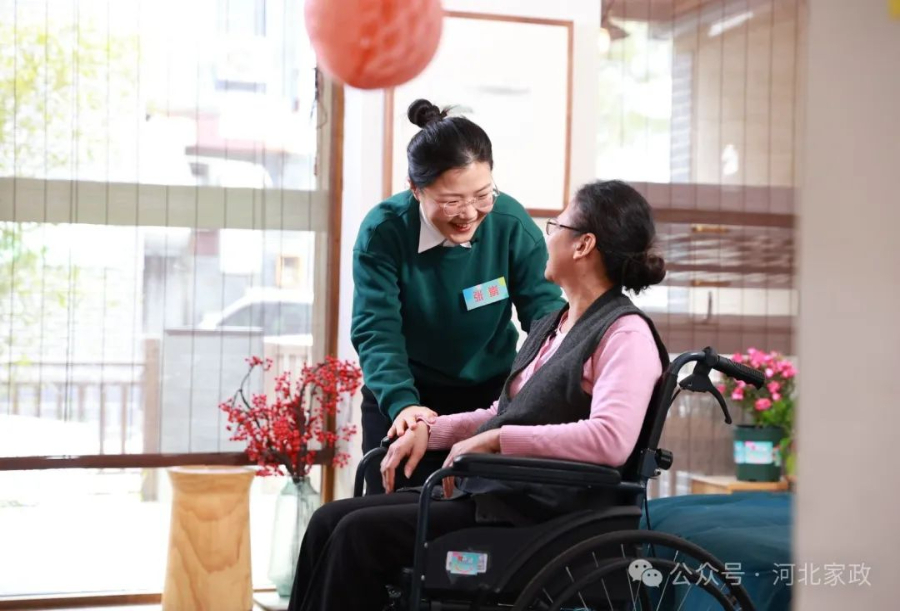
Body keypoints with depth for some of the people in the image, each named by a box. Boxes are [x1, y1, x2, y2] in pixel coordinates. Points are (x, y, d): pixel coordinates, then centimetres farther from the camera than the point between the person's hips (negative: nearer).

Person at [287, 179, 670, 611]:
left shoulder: (625, 332, -10)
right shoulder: (552, 325, 18)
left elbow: (611, 439, -26)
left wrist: (494, 440, -21)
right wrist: (429, 429, 9)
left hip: (539, 515, -9)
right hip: (489, 494, 9)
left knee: (361, 533, -19)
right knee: (330, 521, -3)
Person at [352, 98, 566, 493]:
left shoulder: (512, 224, -17)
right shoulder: (383, 231, -21)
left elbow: (546, 313, -14)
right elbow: (376, 330, -25)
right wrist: (402, 403, -42)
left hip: (491, 392, 1)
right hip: (407, 396, -1)